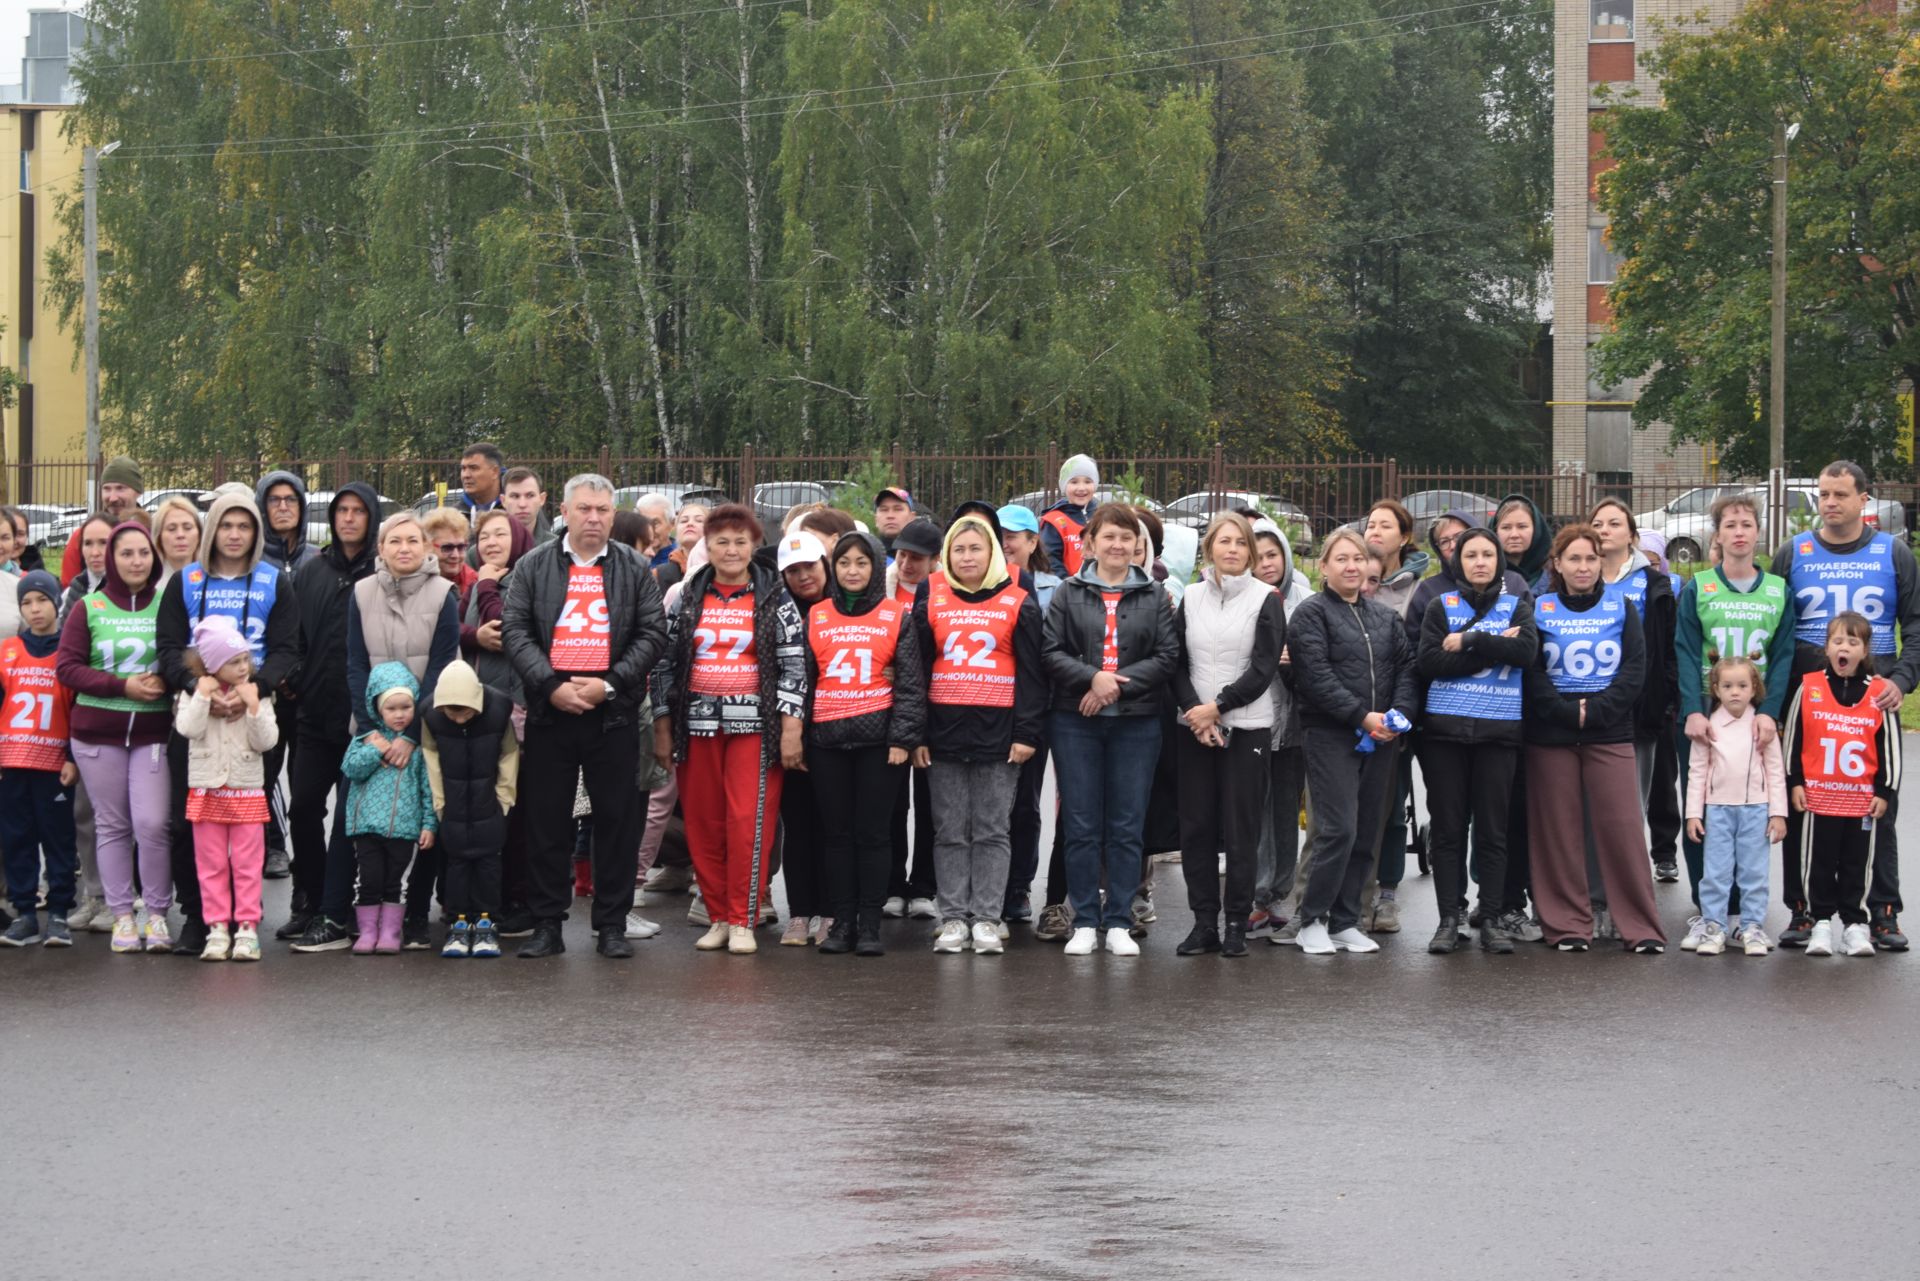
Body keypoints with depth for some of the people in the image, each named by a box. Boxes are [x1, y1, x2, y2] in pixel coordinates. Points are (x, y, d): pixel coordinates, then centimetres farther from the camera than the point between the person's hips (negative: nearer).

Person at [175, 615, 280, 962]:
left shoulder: (256, 695, 1)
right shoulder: (194, 693, 1)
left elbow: (267, 741, -5)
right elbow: (187, 728, -15)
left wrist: (254, 707, -15)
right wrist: (203, 696, -16)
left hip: (246, 789, 0)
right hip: (206, 790, 0)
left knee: (248, 864, 0)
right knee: (211, 864, 3)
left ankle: (247, 928, 3)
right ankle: (217, 928, 8)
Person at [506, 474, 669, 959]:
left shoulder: (635, 570, 8)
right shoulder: (533, 567, 8)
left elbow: (653, 634, 2)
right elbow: (515, 630, 1)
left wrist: (608, 684, -10)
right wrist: (551, 685, -12)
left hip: (613, 710, 0)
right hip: (549, 710, 0)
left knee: (617, 818, 2)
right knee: (547, 819, 3)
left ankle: (612, 926, 9)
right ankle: (546, 925, 9)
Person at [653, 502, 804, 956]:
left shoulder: (774, 599, 2)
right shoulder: (688, 598, 9)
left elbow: (794, 664, -2)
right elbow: (666, 662, 11)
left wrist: (790, 729, -9)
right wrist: (662, 727, 6)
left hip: (754, 725, -3)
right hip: (698, 724, 3)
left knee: (749, 824, -9)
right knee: (703, 826, 4)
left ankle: (742, 922, -3)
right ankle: (718, 917, 13)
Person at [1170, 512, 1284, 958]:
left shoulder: (1266, 599, 0)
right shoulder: (1192, 597, 10)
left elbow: (1263, 669, -7)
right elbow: (1177, 662, 7)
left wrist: (1217, 707, -12)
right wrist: (1193, 710, -9)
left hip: (1246, 728, -3)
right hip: (1194, 728, 3)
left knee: (1241, 830, -3)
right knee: (1196, 827, 3)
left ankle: (1237, 924, 3)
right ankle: (1204, 922, 9)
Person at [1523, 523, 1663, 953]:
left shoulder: (1621, 608, 9)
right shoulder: (1540, 610, 6)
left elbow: (1635, 668, 1)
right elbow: (1532, 674, 0)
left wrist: (1597, 710, -11)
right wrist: (1567, 711, -13)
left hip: (1610, 734, 0)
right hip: (1551, 734, 0)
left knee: (1623, 828, -6)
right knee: (1559, 832, 2)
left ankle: (1641, 927, -3)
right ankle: (1567, 925, 9)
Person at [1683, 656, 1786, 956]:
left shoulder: (1762, 726, 1)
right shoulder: (1708, 727, 2)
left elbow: (1775, 771, 3)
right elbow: (1697, 772, 5)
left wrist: (1778, 813, -1)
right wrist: (1693, 813, 1)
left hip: (1755, 808, 0)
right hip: (1718, 808, 0)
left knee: (1754, 872, 4)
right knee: (1716, 871, 1)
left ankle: (1752, 927, 10)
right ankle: (1713, 927, 6)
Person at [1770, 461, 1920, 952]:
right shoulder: (1793, 554, 8)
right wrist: (1775, 696, -3)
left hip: (1875, 701, 0)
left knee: (1879, 810, 0)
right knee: (1801, 811, 0)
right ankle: (1802, 911, 6)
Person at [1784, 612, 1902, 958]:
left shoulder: (1880, 693, -2)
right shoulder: (1808, 689, -2)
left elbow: (1890, 747, 3)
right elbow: (1793, 738, 4)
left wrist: (1885, 792, 1)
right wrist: (1795, 783, 2)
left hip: (1864, 800, 0)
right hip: (1818, 797, 0)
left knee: (1858, 864, 7)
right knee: (1819, 863, 6)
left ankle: (1855, 923, 16)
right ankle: (1820, 922, 15)